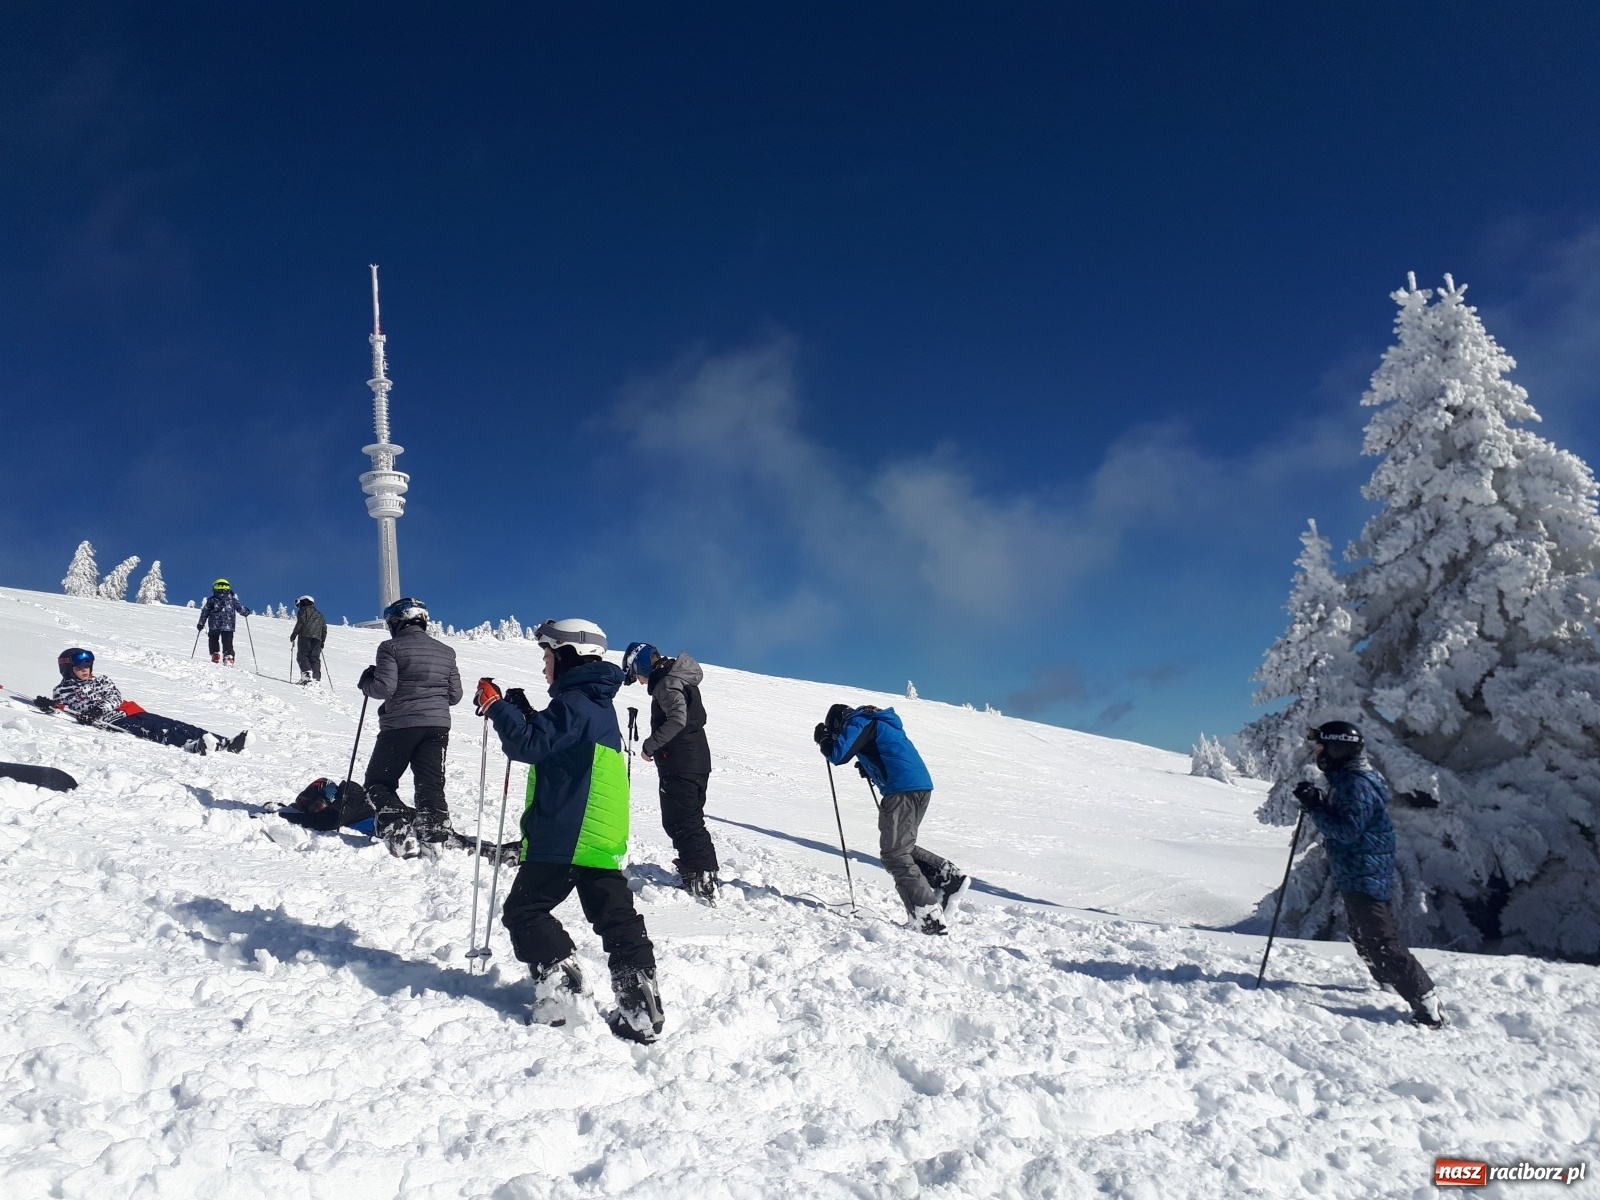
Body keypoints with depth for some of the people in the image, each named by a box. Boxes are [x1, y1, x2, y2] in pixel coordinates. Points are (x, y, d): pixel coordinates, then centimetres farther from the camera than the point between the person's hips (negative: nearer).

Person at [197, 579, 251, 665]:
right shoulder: (232, 599, 4)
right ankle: (229, 657, -11)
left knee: (213, 640, 19)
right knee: (227, 643, 4)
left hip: (214, 626, 0)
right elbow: (240, 608, 6)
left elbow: (205, 612, 6)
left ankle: (215, 655, 4)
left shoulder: (211, 600, 5)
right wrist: (247, 612, 27)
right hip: (228, 626, 0)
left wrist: (201, 623, 13)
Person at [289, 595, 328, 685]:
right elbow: (324, 628, 24)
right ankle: (316, 678, -12)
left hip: (305, 635, -5)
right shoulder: (319, 614, 29)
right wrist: (322, 641, 25)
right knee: (315, 658, 1)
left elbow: (301, 622, -7)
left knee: (302, 655, -7)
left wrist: (294, 634, -6)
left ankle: (307, 673, -29)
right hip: (317, 638, 6)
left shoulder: (304, 610, 10)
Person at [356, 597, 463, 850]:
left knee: (378, 783, 7)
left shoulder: (392, 648, -6)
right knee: (431, 786, 9)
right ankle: (436, 830, -7)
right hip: (438, 725, 5)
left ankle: (400, 827, -17)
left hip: (401, 725, -5)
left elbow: (384, 688, -14)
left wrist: (366, 681, 7)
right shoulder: (446, 651, 11)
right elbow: (455, 695, 11)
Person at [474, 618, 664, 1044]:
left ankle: (562, 986, -3)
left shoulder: (574, 703, -13)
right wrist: (523, 713, 17)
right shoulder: (596, 703, 19)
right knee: (615, 917, 7)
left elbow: (530, 745, -21)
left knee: (524, 911, 5)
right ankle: (640, 1006, 2)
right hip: (601, 835, 9)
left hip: (564, 834, -9)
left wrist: (497, 707, -11)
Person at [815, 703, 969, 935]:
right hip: (921, 786, 9)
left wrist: (823, 739, 11)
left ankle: (930, 918, -11)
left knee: (895, 855, -6)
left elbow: (838, 755, -8)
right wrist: (868, 767, 28)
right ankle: (950, 879, 7)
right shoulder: (875, 721, 28)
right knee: (904, 848, 18)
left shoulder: (857, 722, 0)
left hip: (902, 789, -9)